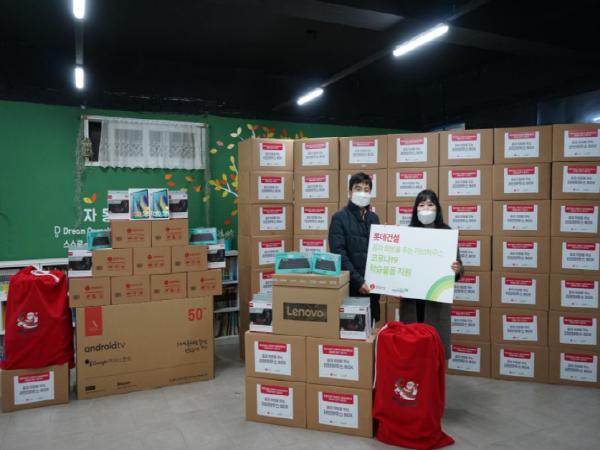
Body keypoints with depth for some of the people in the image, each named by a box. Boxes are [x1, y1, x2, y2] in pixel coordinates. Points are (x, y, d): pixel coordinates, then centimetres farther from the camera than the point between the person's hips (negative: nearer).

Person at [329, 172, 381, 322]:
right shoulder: (339, 217, -5)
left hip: (371, 285, 5)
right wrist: (358, 281, -19)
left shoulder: (373, 218, 12)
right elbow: (339, 254, -13)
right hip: (350, 285, -5)